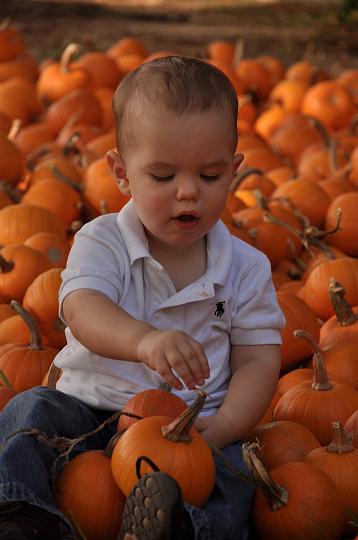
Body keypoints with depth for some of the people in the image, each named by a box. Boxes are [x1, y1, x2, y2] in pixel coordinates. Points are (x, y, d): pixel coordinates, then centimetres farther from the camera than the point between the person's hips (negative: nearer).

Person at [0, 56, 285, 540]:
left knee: (234, 472, -29)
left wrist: (225, 427, -21)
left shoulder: (246, 267, 3)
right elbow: (83, 309, -24)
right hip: (91, 410, 1)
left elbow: (258, 359, 1)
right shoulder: (102, 242, -4)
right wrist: (143, 339, -49)